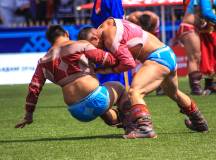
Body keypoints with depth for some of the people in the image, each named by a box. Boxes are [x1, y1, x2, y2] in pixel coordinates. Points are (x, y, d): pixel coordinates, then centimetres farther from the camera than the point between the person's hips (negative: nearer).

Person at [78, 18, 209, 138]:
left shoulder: (109, 38, -18)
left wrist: (110, 70, -9)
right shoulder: (110, 23, 10)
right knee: (174, 94, 34)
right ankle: (200, 123, 55)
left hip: (158, 58, -11)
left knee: (135, 92, -26)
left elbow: (129, 63, -20)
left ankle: (145, 127, -43)